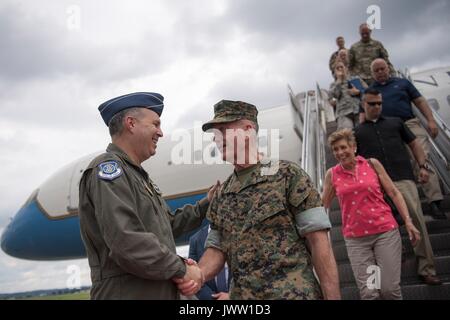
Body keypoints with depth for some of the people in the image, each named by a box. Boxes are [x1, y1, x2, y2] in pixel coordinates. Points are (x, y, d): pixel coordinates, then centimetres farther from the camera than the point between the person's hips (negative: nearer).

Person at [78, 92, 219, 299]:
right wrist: (181, 270, -16)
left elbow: (168, 225, 21)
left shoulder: (138, 175, 16)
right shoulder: (108, 168, -15)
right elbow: (127, 242, -25)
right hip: (126, 292, -9)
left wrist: (206, 205, 20)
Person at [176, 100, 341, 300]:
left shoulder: (287, 174, -6)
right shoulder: (221, 195, 10)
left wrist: (333, 296, -14)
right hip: (241, 294, 5)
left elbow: (318, 241, -9)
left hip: (294, 293, -5)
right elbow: (217, 248, 9)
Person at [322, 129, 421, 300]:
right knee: (368, 293, -4)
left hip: (385, 231, 0)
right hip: (356, 239, 1)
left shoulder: (372, 164, 3)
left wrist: (408, 221, 0)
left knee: (389, 289, -4)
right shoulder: (332, 174, 4)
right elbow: (323, 205, 12)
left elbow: (394, 193, 6)